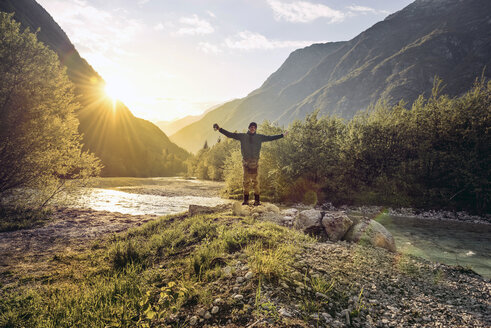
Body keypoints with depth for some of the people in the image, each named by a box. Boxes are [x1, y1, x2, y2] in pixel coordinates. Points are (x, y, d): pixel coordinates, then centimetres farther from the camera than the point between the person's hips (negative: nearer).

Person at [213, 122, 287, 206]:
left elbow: (270, 138, 15)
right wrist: (219, 129, 7)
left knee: (255, 181, -3)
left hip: (255, 162, 0)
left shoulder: (259, 137, 12)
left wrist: (282, 135, 14)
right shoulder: (242, 136, 10)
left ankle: (257, 200, 0)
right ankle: (246, 200, 7)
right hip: (246, 161, 0)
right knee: (246, 181, 1)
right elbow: (230, 134, 10)